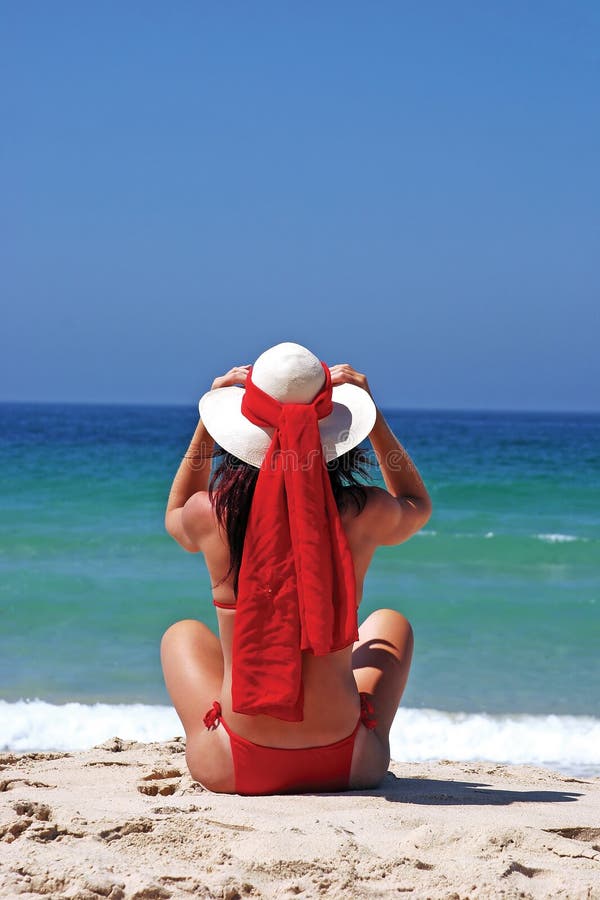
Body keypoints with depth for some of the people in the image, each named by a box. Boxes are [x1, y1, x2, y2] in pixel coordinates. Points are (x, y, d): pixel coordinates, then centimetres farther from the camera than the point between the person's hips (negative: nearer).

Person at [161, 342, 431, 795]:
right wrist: (373, 415, 12)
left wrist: (206, 424, 12)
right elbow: (418, 505, 16)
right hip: (347, 766, 0)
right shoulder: (365, 514, -12)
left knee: (183, 634, 32)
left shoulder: (211, 515, -12)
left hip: (235, 770, 0)